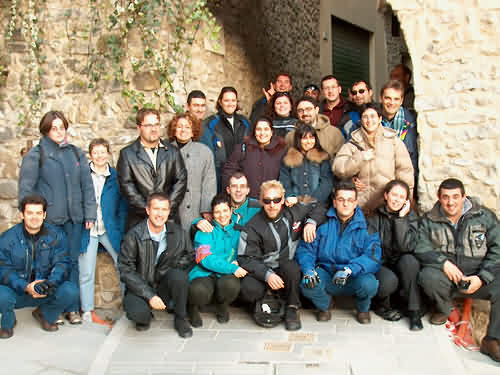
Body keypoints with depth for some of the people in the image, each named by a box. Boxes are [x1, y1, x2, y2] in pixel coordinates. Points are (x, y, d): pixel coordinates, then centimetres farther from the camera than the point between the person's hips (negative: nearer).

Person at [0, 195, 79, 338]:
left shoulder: (57, 235, -4)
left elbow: (62, 263, -10)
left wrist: (50, 283, -32)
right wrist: (26, 287, -28)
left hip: (47, 290, 2)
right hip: (17, 291, -1)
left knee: (71, 291, -25)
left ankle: (46, 315, 9)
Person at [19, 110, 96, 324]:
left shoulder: (77, 154, 11)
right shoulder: (35, 155, 0)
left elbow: (87, 185, 10)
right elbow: (25, 188, -1)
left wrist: (90, 214, 4)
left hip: (74, 218, 3)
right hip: (48, 219, -3)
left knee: (73, 261, 6)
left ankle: (72, 307, 17)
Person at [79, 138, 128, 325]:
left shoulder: (116, 177, 6)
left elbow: (123, 206, 8)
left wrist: (121, 231, 0)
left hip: (109, 229, 1)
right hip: (87, 230, -1)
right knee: (86, 273, 0)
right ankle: (87, 312, 10)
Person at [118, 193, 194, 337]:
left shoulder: (177, 233, -4)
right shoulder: (134, 236, -13)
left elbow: (190, 256, 7)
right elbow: (126, 271, -13)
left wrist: (174, 267, -15)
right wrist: (150, 296, -20)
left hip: (164, 286, 2)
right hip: (140, 288, -2)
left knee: (179, 275, -30)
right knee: (137, 313, -33)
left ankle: (180, 319, -5)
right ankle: (144, 316, 8)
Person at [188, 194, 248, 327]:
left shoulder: (237, 230, 12)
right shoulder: (206, 231, 1)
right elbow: (205, 259, -10)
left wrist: (237, 263, -7)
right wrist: (232, 268, -19)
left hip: (227, 276, 3)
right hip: (204, 275, -3)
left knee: (231, 284, -35)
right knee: (199, 291, -37)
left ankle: (222, 306, 5)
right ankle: (194, 307, 4)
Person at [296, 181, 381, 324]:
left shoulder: (366, 225, -2)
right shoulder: (323, 222, 2)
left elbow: (372, 256, -14)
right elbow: (305, 249, -1)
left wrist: (348, 270, -30)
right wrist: (308, 270, -22)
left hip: (355, 276, -1)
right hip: (326, 273, 1)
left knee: (369, 284, -32)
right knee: (307, 285, -29)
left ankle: (363, 309, 7)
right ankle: (324, 306, 9)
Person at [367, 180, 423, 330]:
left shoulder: (410, 217, 1)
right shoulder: (374, 219, 1)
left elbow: (406, 247, -17)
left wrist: (401, 218, -18)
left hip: (401, 266, 1)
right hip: (380, 266, -1)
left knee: (409, 260, -33)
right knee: (389, 280, -35)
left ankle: (414, 311, -21)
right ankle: (381, 305, 1)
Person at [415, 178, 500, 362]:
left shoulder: (484, 216, 3)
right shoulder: (429, 220, 5)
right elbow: (421, 247, -6)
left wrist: (482, 277, -14)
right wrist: (444, 263, -23)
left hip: (478, 278, 0)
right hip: (446, 277, 0)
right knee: (428, 276, -32)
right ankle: (446, 308, 2)